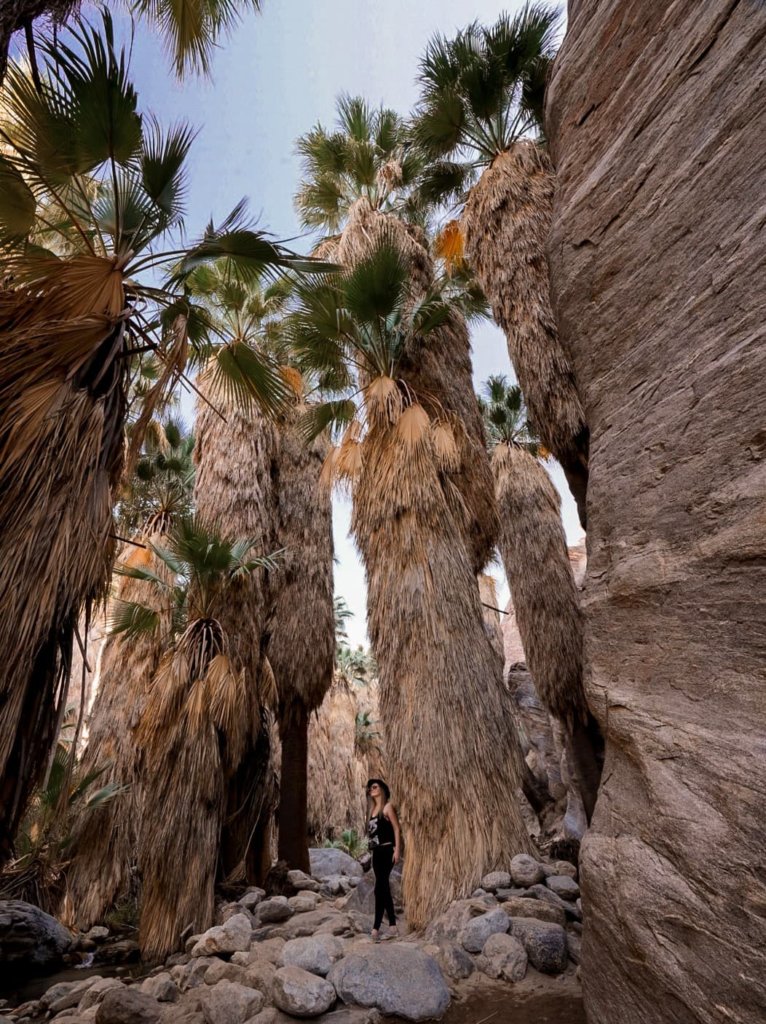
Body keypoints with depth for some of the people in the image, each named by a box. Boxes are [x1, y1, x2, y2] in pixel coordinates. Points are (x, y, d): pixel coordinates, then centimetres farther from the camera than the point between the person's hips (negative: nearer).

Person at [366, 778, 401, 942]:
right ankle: (393, 926, 23)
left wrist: (397, 850, -16)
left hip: (386, 851, -8)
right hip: (376, 852, 8)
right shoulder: (373, 809, 14)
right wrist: (371, 850, 14)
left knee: (379, 888, -9)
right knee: (384, 889, 13)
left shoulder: (387, 807, -7)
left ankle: (376, 928, -4)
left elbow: (396, 829, -10)